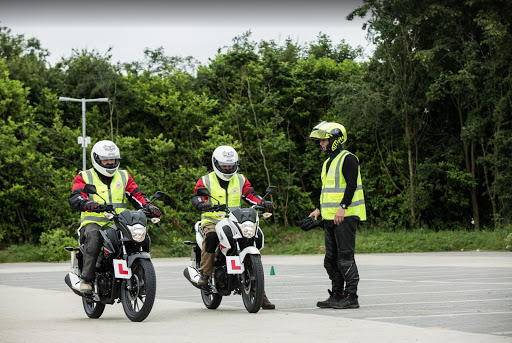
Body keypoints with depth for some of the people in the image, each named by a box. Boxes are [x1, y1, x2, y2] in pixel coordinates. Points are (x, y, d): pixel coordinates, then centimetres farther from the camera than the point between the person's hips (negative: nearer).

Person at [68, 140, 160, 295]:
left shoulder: (124, 176, 21)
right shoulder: (84, 177, 9)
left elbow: (137, 194, 15)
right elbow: (74, 198, -7)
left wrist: (148, 206, -8)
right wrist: (88, 204, -31)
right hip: (94, 222, -3)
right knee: (93, 238, -37)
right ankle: (86, 279, -34)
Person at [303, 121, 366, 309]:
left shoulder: (347, 159, -8)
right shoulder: (328, 162, 22)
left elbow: (351, 185, -17)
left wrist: (342, 207, -26)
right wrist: (318, 209, 21)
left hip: (345, 216, -10)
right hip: (330, 217, 10)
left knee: (345, 257, -10)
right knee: (331, 259, 11)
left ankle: (351, 297, -7)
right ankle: (336, 295, 17)